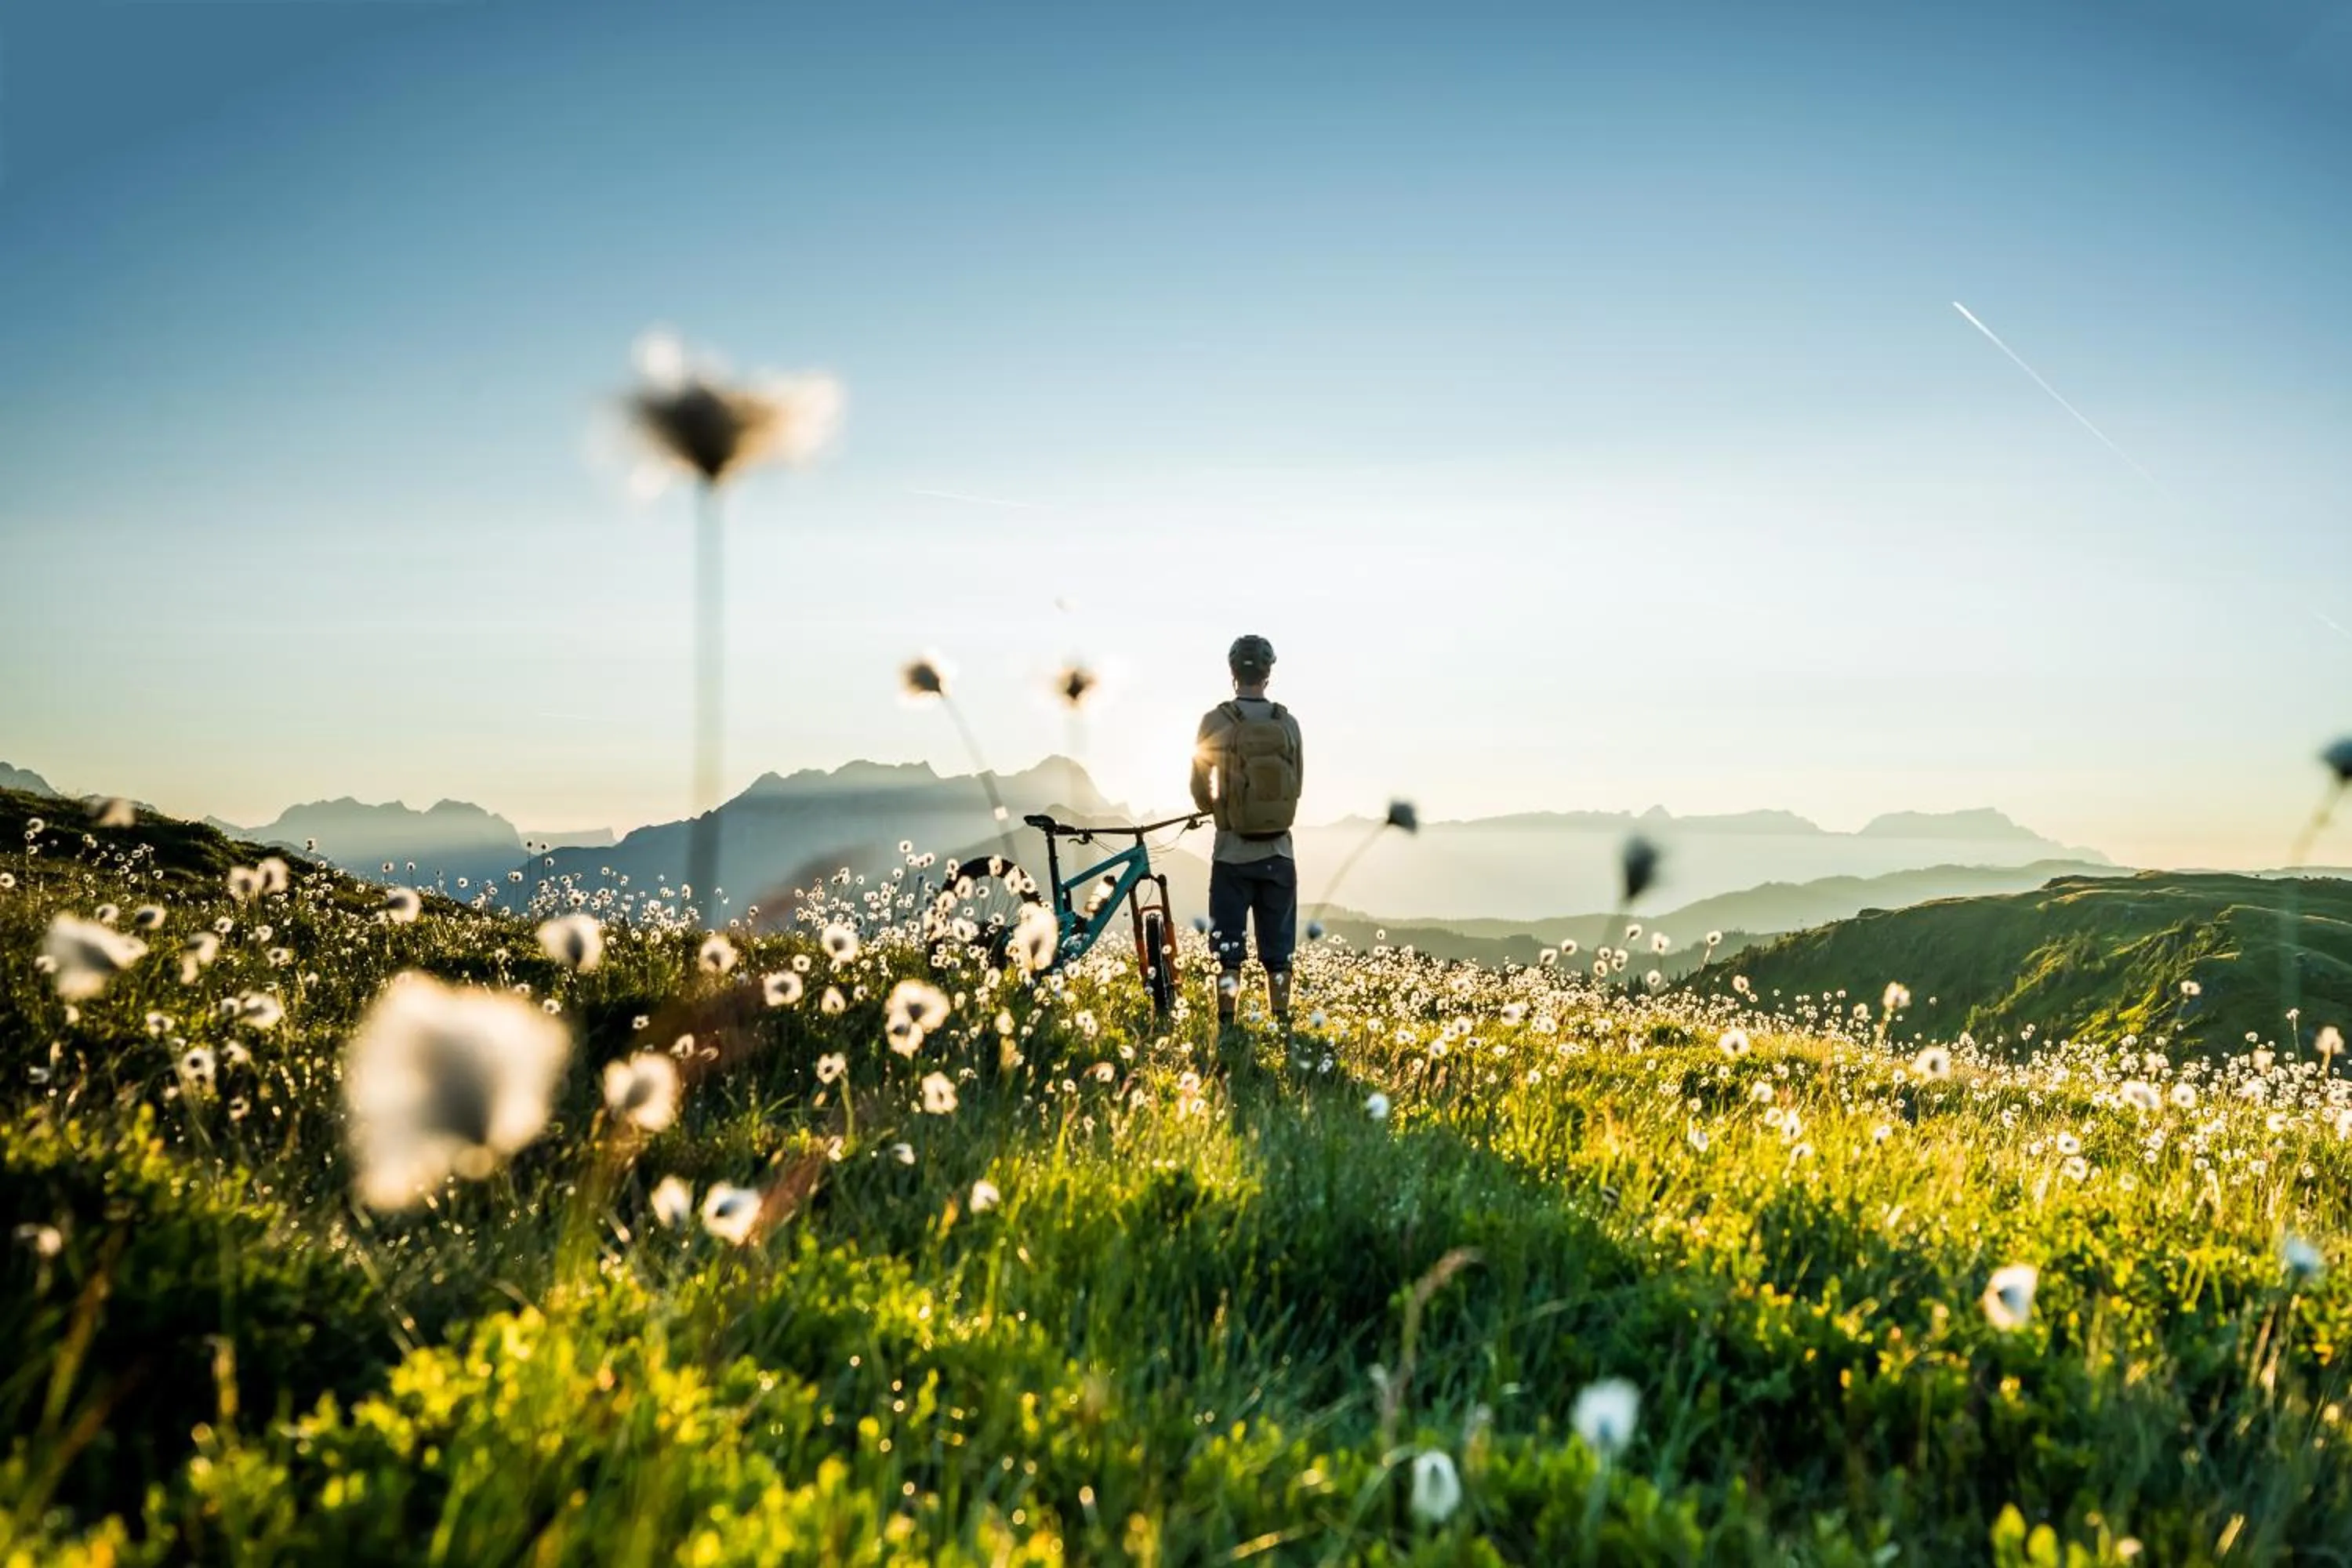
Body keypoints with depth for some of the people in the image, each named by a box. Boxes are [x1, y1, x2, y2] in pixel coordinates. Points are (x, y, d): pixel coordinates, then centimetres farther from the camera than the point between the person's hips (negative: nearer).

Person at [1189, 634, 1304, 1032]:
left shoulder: (1216, 722, -8)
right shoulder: (1288, 724, -2)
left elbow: (1200, 792, -2)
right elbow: (1297, 786, 5)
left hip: (1233, 853, -2)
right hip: (1279, 853, 2)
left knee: (1227, 950, 5)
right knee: (1278, 953, 10)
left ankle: (1226, 1028, 4)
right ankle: (1283, 1027, 12)